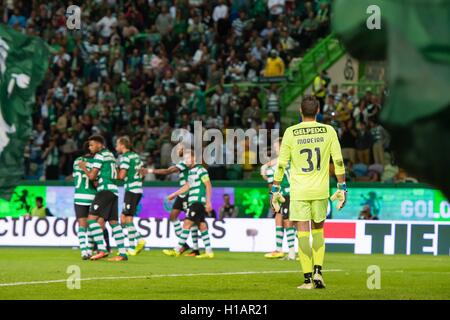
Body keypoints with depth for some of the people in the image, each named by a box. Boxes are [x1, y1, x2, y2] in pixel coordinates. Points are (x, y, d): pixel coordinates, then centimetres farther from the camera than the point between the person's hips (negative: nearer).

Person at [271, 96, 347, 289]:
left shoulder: (291, 132, -3)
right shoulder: (328, 131, 0)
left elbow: (281, 164, -2)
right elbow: (338, 161, 1)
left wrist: (275, 190, 5)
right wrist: (342, 188, 7)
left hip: (299, 191, -2)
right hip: (320, 190, 2)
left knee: (303, 234, 1)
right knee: (318, 231, 17)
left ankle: (308, 278, -2)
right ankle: (318, 272, 6)